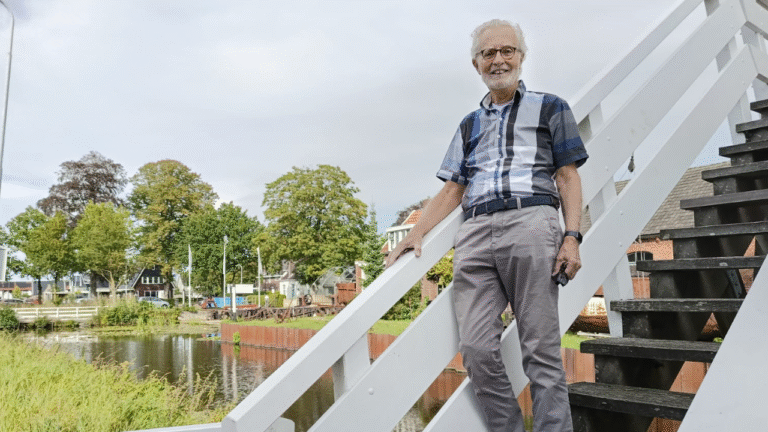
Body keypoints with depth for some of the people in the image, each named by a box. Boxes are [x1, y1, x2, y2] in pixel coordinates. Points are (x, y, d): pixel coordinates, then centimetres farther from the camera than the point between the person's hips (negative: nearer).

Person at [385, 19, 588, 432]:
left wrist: (572, 236, -5)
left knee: (541, 351, -6)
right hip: (475, 234, 4)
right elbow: (452, 189, 22)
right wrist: (416, 232, 9)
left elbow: (568, 177, 9)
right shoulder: (469, 124, 26)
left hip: (530, 224, -3)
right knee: (477, 350, -5)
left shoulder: (549, 107, 18)